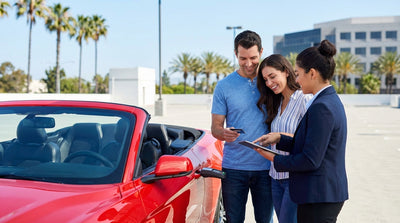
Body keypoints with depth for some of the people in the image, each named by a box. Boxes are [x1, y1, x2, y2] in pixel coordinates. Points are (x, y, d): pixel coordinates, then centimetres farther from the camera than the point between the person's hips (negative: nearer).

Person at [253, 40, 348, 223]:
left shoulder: (321, 108, -20)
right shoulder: (331, 101, 11)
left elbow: (310, 160, -21)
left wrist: (274, 159, -9)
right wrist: (279, 139, 8)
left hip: (319, 198, -10)